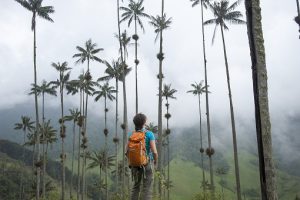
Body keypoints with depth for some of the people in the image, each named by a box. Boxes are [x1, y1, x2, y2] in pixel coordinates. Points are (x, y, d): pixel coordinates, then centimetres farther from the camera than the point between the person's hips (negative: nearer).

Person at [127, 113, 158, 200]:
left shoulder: (131, 134, -2)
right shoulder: (149, 134, -15)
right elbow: (154, 152, -18)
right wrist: (156, 161, 3)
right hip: (147, 164, -4)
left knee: (136, 187, 19)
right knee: (147, 189, 2)